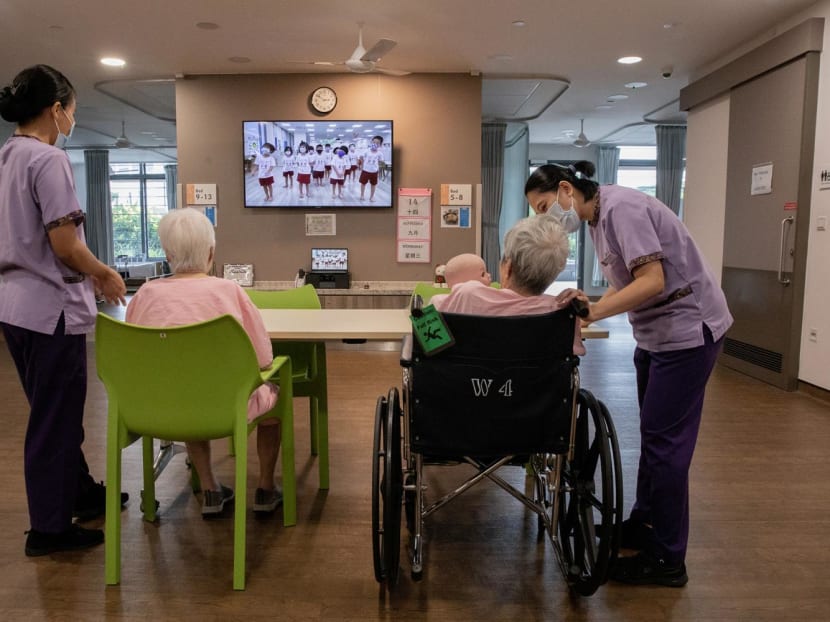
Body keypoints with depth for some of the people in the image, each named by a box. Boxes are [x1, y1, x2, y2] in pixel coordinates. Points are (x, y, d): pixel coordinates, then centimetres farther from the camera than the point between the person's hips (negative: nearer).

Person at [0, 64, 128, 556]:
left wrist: (91, 274, 17)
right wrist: (105, 274, -3)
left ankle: (81, 493, 36)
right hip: (50, 308, -9)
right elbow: (64, 244, -20)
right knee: (56, 417, 3)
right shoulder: (49, 159, -15)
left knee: (54, 411, 20)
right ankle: (50, 528, 15)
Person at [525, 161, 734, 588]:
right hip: (656, 333, 10)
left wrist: (592, 313, -31)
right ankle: (643, 526, 32)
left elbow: (653, 281, -27)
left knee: (664, 440, -6)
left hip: (687, 329, -10)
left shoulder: (621, 208, -20)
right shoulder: (598, 219, 9)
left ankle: (666, 560, 6)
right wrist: (585, 312, -5)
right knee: (654, 435, 17)